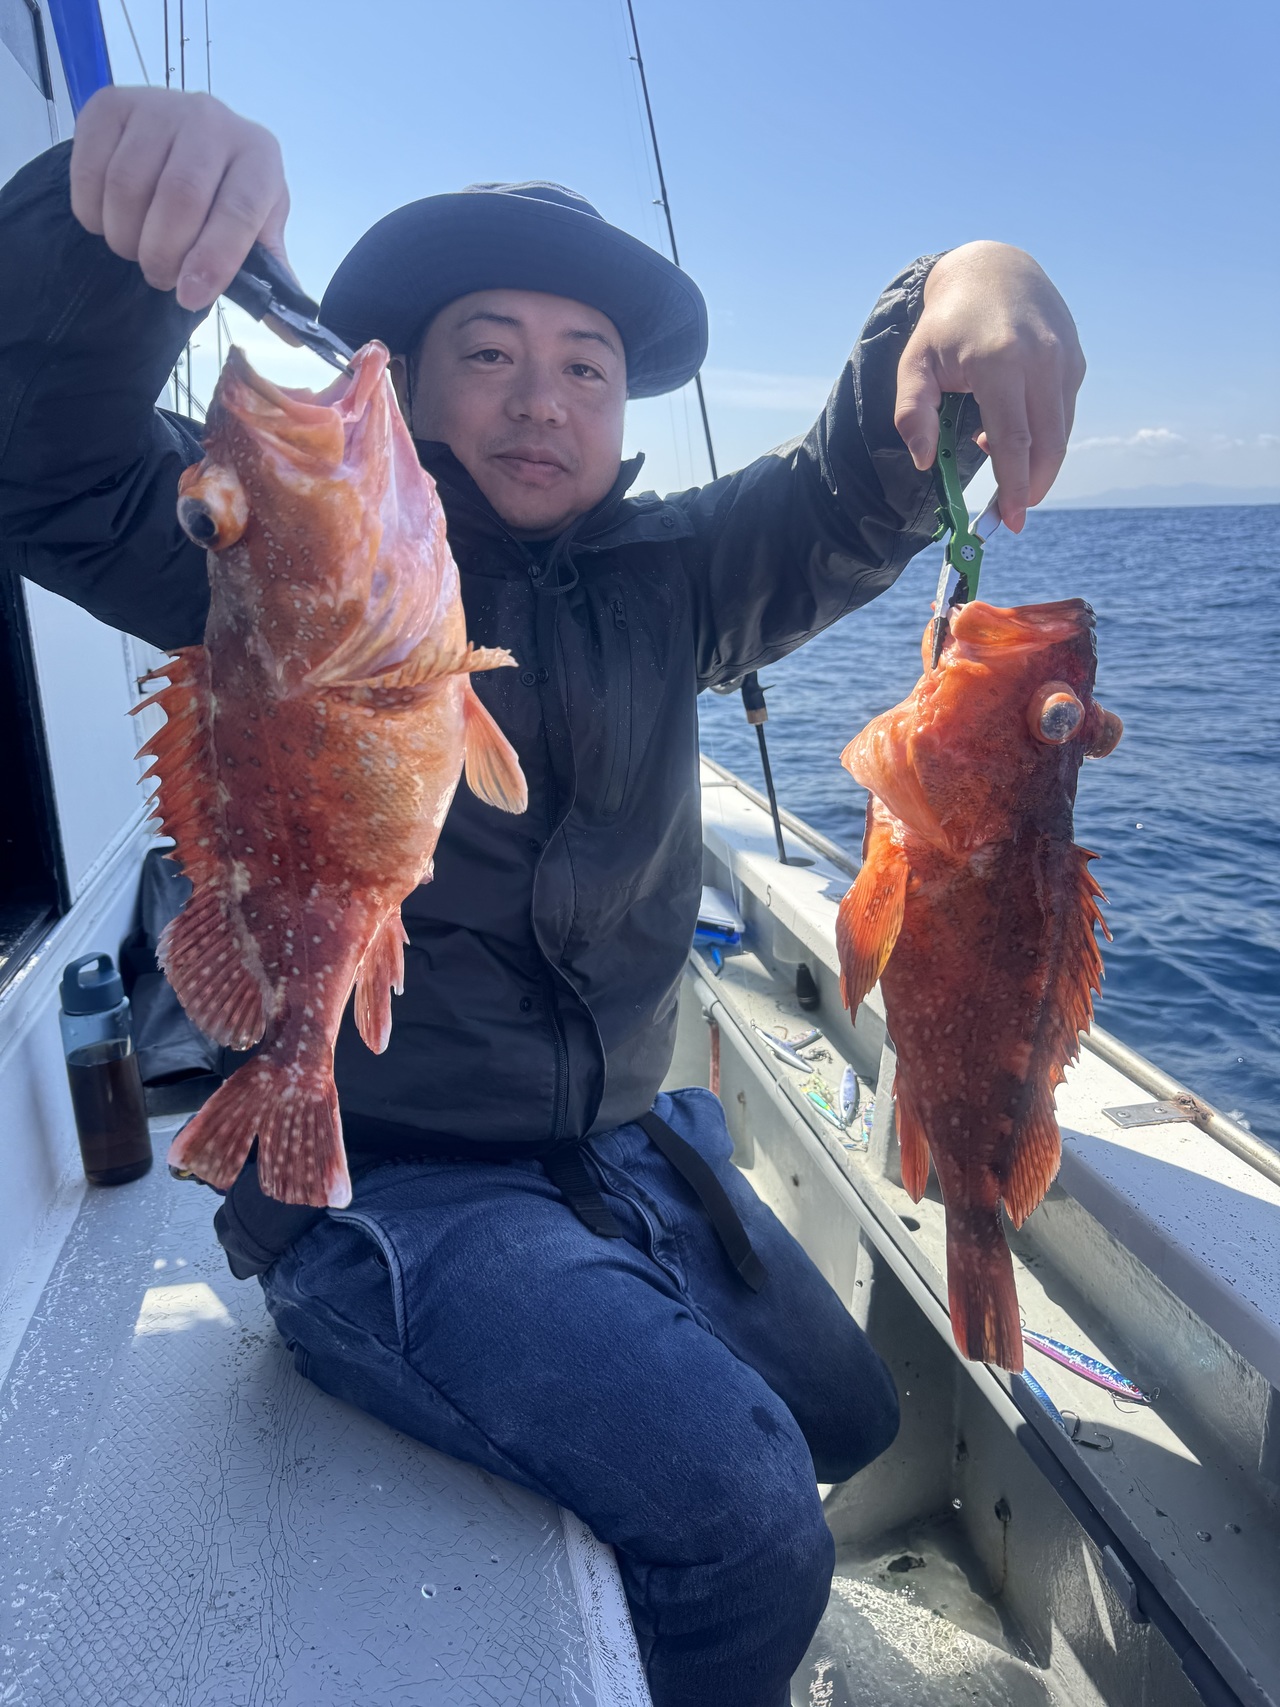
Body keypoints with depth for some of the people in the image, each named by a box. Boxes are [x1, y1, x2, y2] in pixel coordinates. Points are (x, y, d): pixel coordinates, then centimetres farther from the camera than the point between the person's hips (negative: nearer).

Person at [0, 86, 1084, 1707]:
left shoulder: (666, 580, 4)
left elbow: (856, 489, -4)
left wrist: (965, 290, -24)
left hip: (625, 1144, 7)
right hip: (377, 1186, -6)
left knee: (848, 1420, 23)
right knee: (736, 1507, -23)